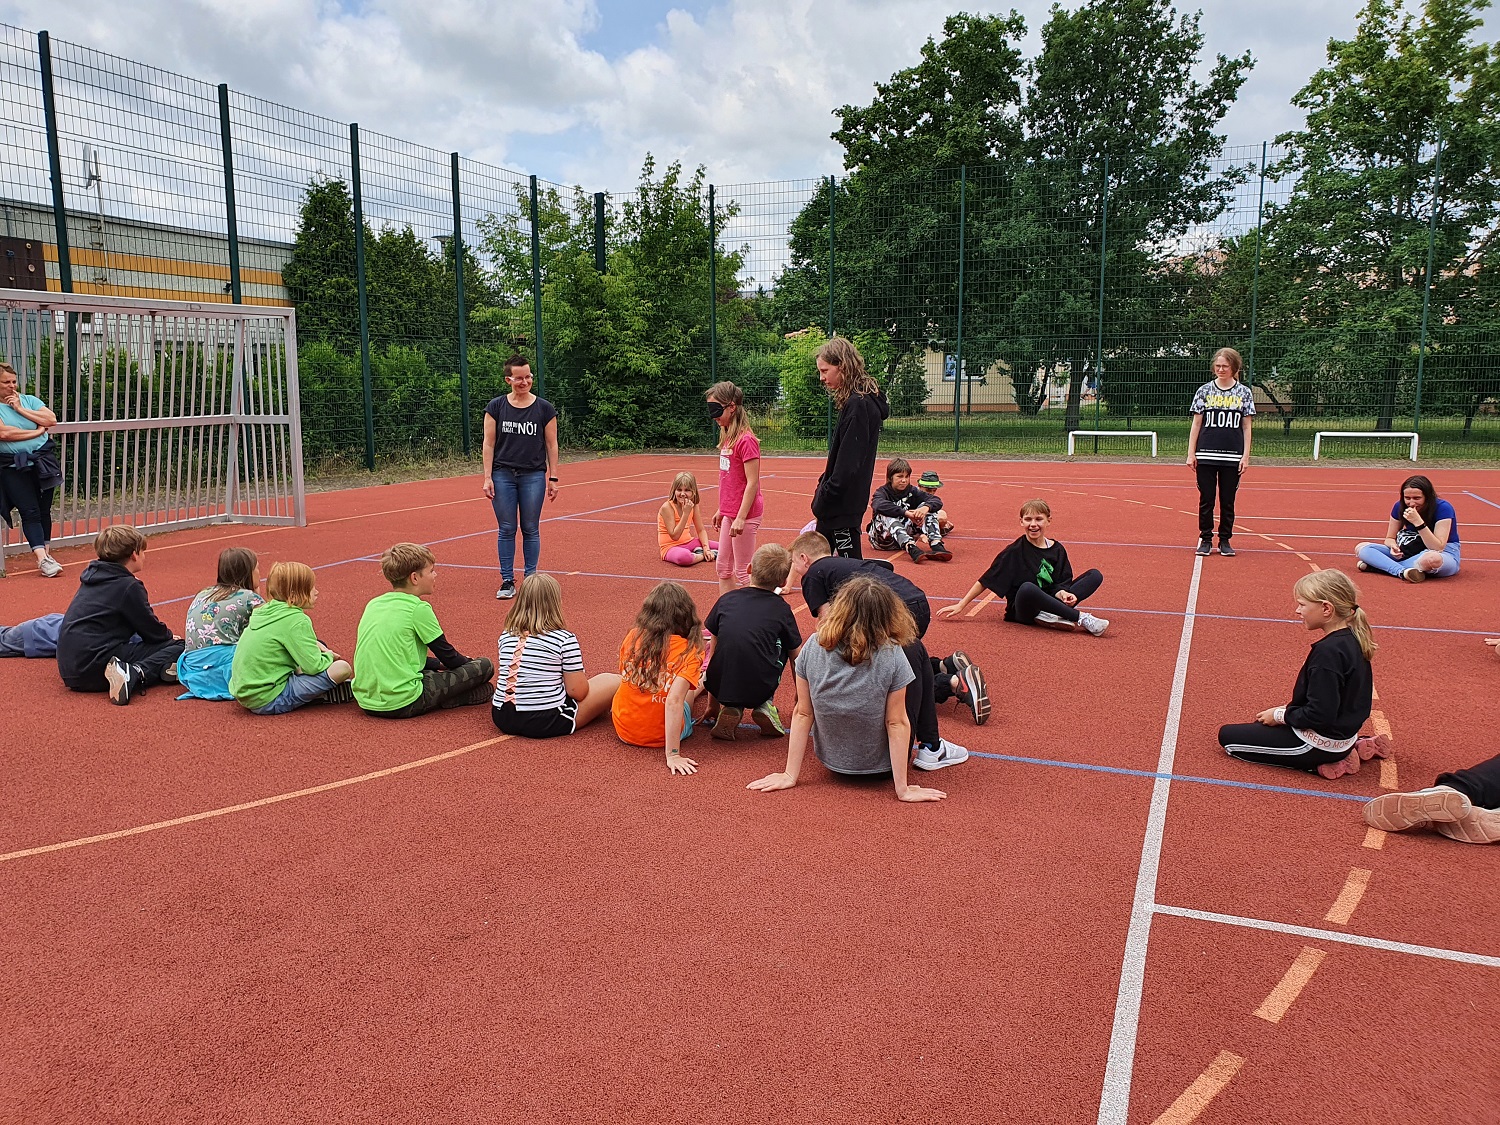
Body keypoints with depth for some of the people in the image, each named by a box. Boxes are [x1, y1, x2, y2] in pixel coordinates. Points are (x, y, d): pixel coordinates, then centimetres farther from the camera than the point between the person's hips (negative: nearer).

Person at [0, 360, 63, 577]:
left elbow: (51, 420, -6)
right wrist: (37, 431, -9)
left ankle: (46, 553, 20)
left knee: (44, 510, 9)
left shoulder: (29, 400, 8)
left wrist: (20, 409, -8)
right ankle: (42, 559, -13)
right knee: (30, 512, -9)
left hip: (43, 462, 3)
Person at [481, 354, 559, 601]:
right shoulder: (496, 407, 2)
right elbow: (489, 443, 3)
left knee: (531, 530, 5)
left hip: (533, 476, 0)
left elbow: (551, 445, 5)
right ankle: (507, 581, 10)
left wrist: (553, 478, 2)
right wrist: (487, 477, -3)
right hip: (503, 475, 0)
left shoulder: (544, 409, 2)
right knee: (506, 529, 2)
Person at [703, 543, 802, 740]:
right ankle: (764, 706, 10)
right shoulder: (781, 609, 7)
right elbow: (796, 658, 16)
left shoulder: (726, 600, 11)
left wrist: (712, 703, 30)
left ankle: (732, 708, 7)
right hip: (759, 689, -1)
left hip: (720, 685, 1)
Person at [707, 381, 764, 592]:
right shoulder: (726, 437, 9)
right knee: (723, 567, 15)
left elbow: (752, 483, -19)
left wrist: (740, 518, -22)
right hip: (729, 512, 9)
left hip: (744, 513, -9)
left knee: (742, 572, -1)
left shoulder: (746, 440, -17)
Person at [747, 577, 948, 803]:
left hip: (832, 761, 3)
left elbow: (802, 714, -12)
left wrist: (790, 775, -4)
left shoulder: (813, 648, -19)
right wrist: (903, 789, -14)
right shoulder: (892, 657, -27)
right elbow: (896, 723, -21)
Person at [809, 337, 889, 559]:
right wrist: (824, 485, 13)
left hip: (842, 501, -10)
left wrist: (827, 494, -19)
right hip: (837, 502, 10)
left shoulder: (859, 405, -19)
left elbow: (848, 463, -23)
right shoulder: (853, 401, 12)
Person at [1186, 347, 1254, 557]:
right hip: (1206, 456, 0)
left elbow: (1246, 427, 5)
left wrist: (1246, 456, -1)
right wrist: (1191, 453, 0)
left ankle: (1225, 540, 16)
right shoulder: (1205, 390, 4)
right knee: (1206, 499, 3)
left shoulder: (1244, 393, 4)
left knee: (1228, 501, 6)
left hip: (1233, 457, 0)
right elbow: (1196, 424, 5)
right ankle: (1205, 539, 14)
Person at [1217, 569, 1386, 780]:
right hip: (1342, 733, 9)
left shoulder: (1328, 652, -28)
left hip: (1321, 743, -9)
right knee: (1261, 724, 30)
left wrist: (1279, 716, -12)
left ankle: (1319, 763, -7)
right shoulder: (1351, 640, 2)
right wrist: (1285, 711, 10)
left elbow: (1319, 715, -27)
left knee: (1228, 735, -2)